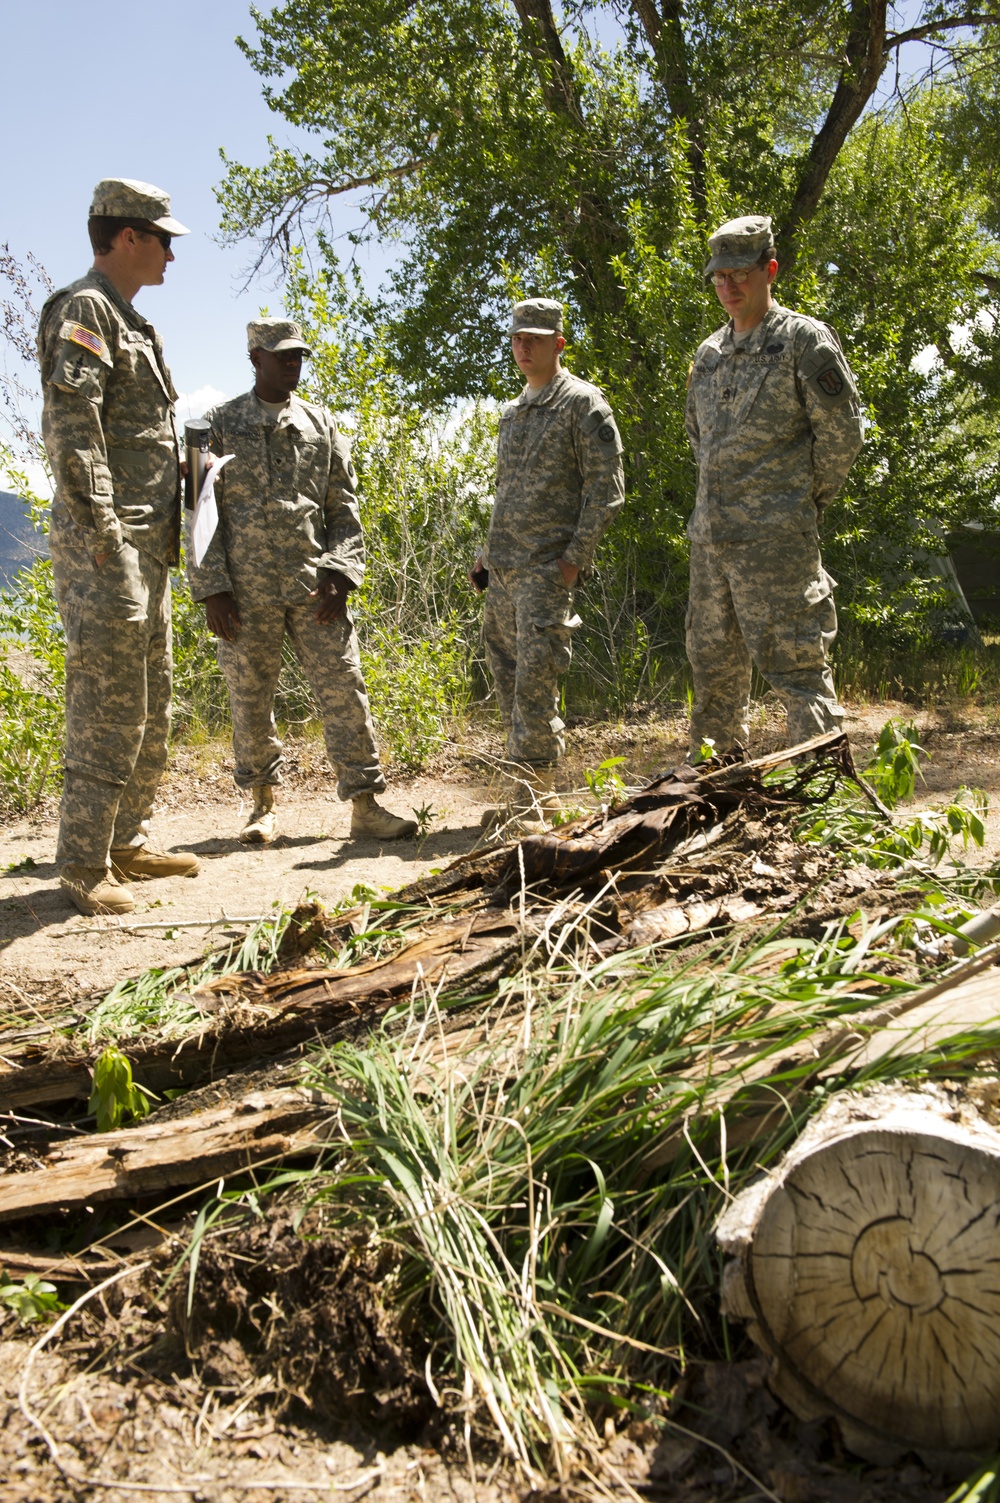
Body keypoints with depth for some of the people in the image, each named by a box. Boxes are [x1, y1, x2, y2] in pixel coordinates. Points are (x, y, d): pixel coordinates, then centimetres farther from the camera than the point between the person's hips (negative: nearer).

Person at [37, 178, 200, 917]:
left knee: (151, 704, 13)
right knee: (108, 705, -8)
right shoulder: (83, 310, -7)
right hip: (108, 546, -10)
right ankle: (84, 866, 0)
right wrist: (99, 527, -23)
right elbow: (70, 424, -19)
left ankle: (128, 841, 23)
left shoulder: (131, 323, 22)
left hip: (149, 546, 10)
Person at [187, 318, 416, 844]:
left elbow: (345, 510, 11)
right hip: (247, 589, -1)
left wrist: (339, 574, -3)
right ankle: (263, 806, 20)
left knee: (343, 689, -5)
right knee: (249, 699, 5)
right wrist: (212, 588, -5)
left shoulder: (321, 424, 14)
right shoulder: (220, 423, 7)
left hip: (314, 586, 1)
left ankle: (365, 805, 0)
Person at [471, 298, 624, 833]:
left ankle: (529, 803, -6)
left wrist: (576, 556, -15)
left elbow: (606, 486, -8)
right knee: (508, 682, 8)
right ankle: (537, 793, 18)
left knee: (534, 686, -12)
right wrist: (487, 553, 18)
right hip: (502, 569, 8)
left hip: (546, 567, -8)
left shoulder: (582, 402, -2)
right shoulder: (512, 413, 21)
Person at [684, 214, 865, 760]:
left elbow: (843, 431, -6)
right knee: (712, 659, 14)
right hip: (710, 531, 7)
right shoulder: (709, 353, 16)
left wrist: (809, 498, -1)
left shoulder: (804, 339, -4)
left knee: (792, 662, -9)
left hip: (775, 534, -7)